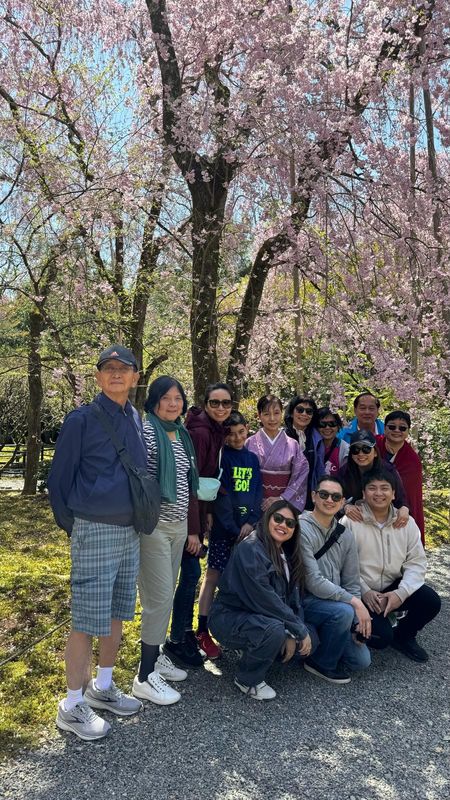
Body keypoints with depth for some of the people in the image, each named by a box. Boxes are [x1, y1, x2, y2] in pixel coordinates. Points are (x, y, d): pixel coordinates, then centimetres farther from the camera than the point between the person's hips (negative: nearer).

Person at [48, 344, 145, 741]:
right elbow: (59, 479, -6)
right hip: (95, 532, -6)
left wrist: (140, 518, 14)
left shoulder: (135, 419, 7)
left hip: (130, 533, 7)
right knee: (87, 622, 2)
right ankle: (73, 706, 19)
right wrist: (73, 527, 0)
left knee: (116, 616, 17)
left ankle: (102, 687, 35)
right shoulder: (82, 419, -11)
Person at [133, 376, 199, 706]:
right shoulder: (146, 432, -12)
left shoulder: (182, 434, 12)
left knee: (167, 594, 15)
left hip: (179, 524, 8)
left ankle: (155, 655, 30)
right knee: (160, 597, -5)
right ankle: (145, 677, 6)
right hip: (154, 524, -7)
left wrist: (190, 525, 18)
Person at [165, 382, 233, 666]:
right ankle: (177, 640, 11)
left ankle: (186, 629, 30)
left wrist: (208, 513, 10)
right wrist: (193, 530, -22)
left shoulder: (217, 432, 8)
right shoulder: (200, 432, -20)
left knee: (191, 572, 16)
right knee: (191, 573, -4)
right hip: (185, 511, -9)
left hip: (198, 507, 9)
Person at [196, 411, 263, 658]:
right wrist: (234, 528, -13)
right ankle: (203, 632, 5)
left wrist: (251, 522, -5)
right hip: (223, 528, -5)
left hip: (249, 528, 5)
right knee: (213, 576, -1)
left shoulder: (252, 458, 11)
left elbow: (257, 492, 8)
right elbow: (219, 496, -9)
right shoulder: (222, 457, -5)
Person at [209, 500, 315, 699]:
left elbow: (293, 597, 2)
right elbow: (265, 600, -27)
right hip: (230, 618, -8)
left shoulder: (287, 554, 6)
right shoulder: (250, 549, -22)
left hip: (258, 618, 8)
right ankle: (248, 680, -7)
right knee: (274, 629, -34)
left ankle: (259, 658, 15)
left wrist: (293, 634, -13)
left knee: (310, 638, -4)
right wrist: (299, 630, -20)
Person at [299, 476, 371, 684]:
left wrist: (358, 620, -4)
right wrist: (354, 602, -20)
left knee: (361, 660, -2)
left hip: (333, 603, 7)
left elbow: (351, 583, 9)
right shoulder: (302, 528, -17)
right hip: (302, 602, -6)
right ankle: (322, 663, -5)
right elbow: (313, 582, -22)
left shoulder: (345, 535, 6)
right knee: (343, 611, -32)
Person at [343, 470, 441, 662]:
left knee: (431, 601, -16)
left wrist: (401, 592, -17)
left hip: (393, 587, 5)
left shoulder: (406, 523, 0)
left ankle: (403, 637, 13)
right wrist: (364, 592, -22)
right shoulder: (350, 522, -14)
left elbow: (416, 562, -3)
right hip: (361, 592, -4)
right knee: (381, 637, -21)